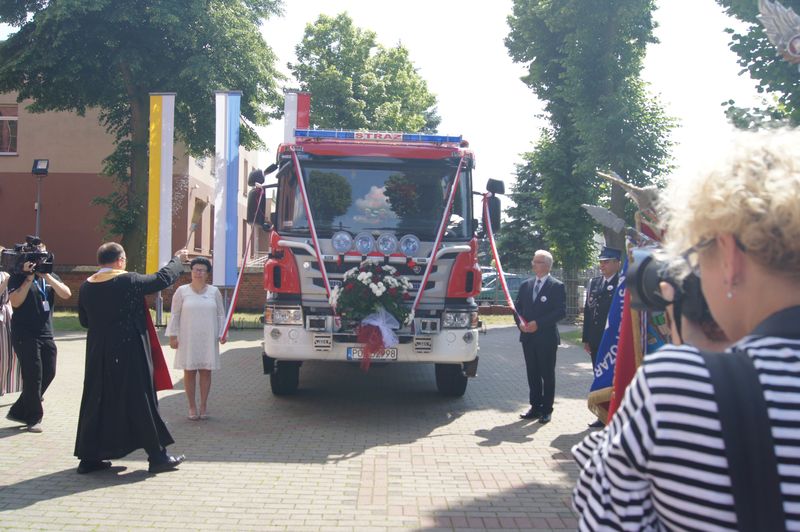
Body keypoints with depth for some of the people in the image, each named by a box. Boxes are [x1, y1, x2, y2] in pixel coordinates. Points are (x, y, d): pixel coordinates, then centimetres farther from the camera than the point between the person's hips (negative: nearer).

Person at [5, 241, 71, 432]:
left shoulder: (50, 277, 12)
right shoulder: (18, 277, -2)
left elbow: (66, 294, -4)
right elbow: (15, 302, -16)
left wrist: (47, 276, -13)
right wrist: (29, 278, -18)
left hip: (46, 334, 6)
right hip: (24, 335, -6)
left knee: (48, 374, 5)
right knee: (33, 376, -5)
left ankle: (19, 411, 20)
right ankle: (34, 418, 10)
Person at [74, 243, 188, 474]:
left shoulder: (86, 286, 2)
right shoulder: (128, 281, -13)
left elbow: (84, 320, 12)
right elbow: (162, 279, -2)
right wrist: (177, 260, 15)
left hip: (98, 355, 5)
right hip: (129, 354, -5)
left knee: (96, 401, 13)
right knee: (141, 402, 3)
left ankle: (89, 457, 16)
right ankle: (157, 456, 9)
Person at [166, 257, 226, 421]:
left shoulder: (214, 292, 6)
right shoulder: (182, 291, 2)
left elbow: (221, 315, 9)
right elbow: (175, 315, 3)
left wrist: (222, 334, 2)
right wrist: (172, 335, -2)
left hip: (208, 339, 1)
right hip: (188, 338, -1)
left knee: (206, 371, 3)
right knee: (189, 371, 2)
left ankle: (203, 405, 12)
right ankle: (192, 406, 10)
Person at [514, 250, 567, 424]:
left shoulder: (557, 286, -5)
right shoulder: (526, 285, 12)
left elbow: (561, 311, -12)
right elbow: (517, 307, 14)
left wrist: (538, 323, -18)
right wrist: (520, 323, -6)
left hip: (547, 337, -5)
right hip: (528, 336, 5)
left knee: (547, 374, 2)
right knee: (532, 374, 10)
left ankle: (547, 410, 9)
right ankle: (535, 407, 18)